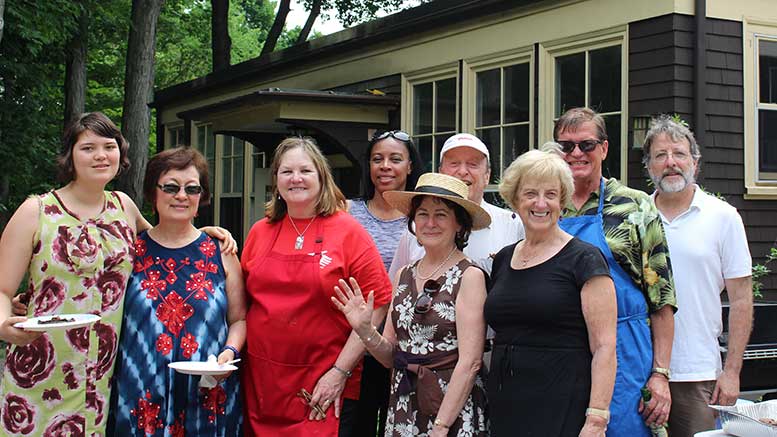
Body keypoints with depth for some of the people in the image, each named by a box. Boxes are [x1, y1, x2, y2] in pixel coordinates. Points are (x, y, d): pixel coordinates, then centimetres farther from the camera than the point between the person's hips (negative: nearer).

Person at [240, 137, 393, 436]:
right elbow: (241, 302, 18)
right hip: (260, 384, 4)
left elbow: (377, 304, -8)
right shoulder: (260, 232, 9)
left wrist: (340, 372, -11)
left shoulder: (348, 231, -4)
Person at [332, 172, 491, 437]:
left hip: (453, 410, -5)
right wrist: (364, 329, -10)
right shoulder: (405, 276, 6)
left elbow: (470, 361, -15)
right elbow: (391, 356, 8)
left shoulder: (469, 276, -10)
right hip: (403, 409, 5)